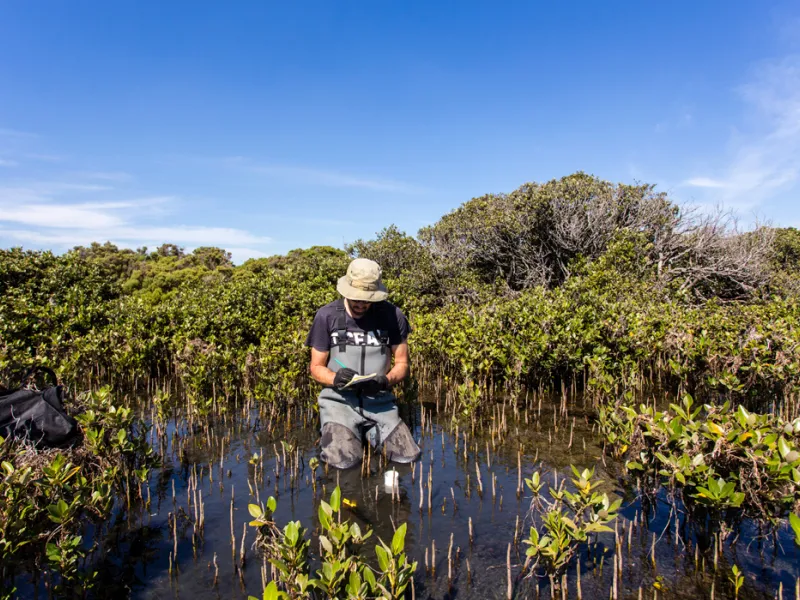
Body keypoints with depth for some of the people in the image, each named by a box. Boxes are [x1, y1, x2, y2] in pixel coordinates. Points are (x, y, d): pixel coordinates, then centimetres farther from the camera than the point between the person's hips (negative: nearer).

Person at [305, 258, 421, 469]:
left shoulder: (392, 315, -2)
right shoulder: (326, 316, -5)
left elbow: (402, 364, 4)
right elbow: (316, 367, 2)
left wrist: (385, 381, -18)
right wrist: (335, 379, -21)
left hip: (379, 402, 2)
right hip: (339, 401, -2)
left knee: (409, 457, -11)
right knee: (344, 460, -25)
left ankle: (371, 433, 19)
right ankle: (335, 432, 12)